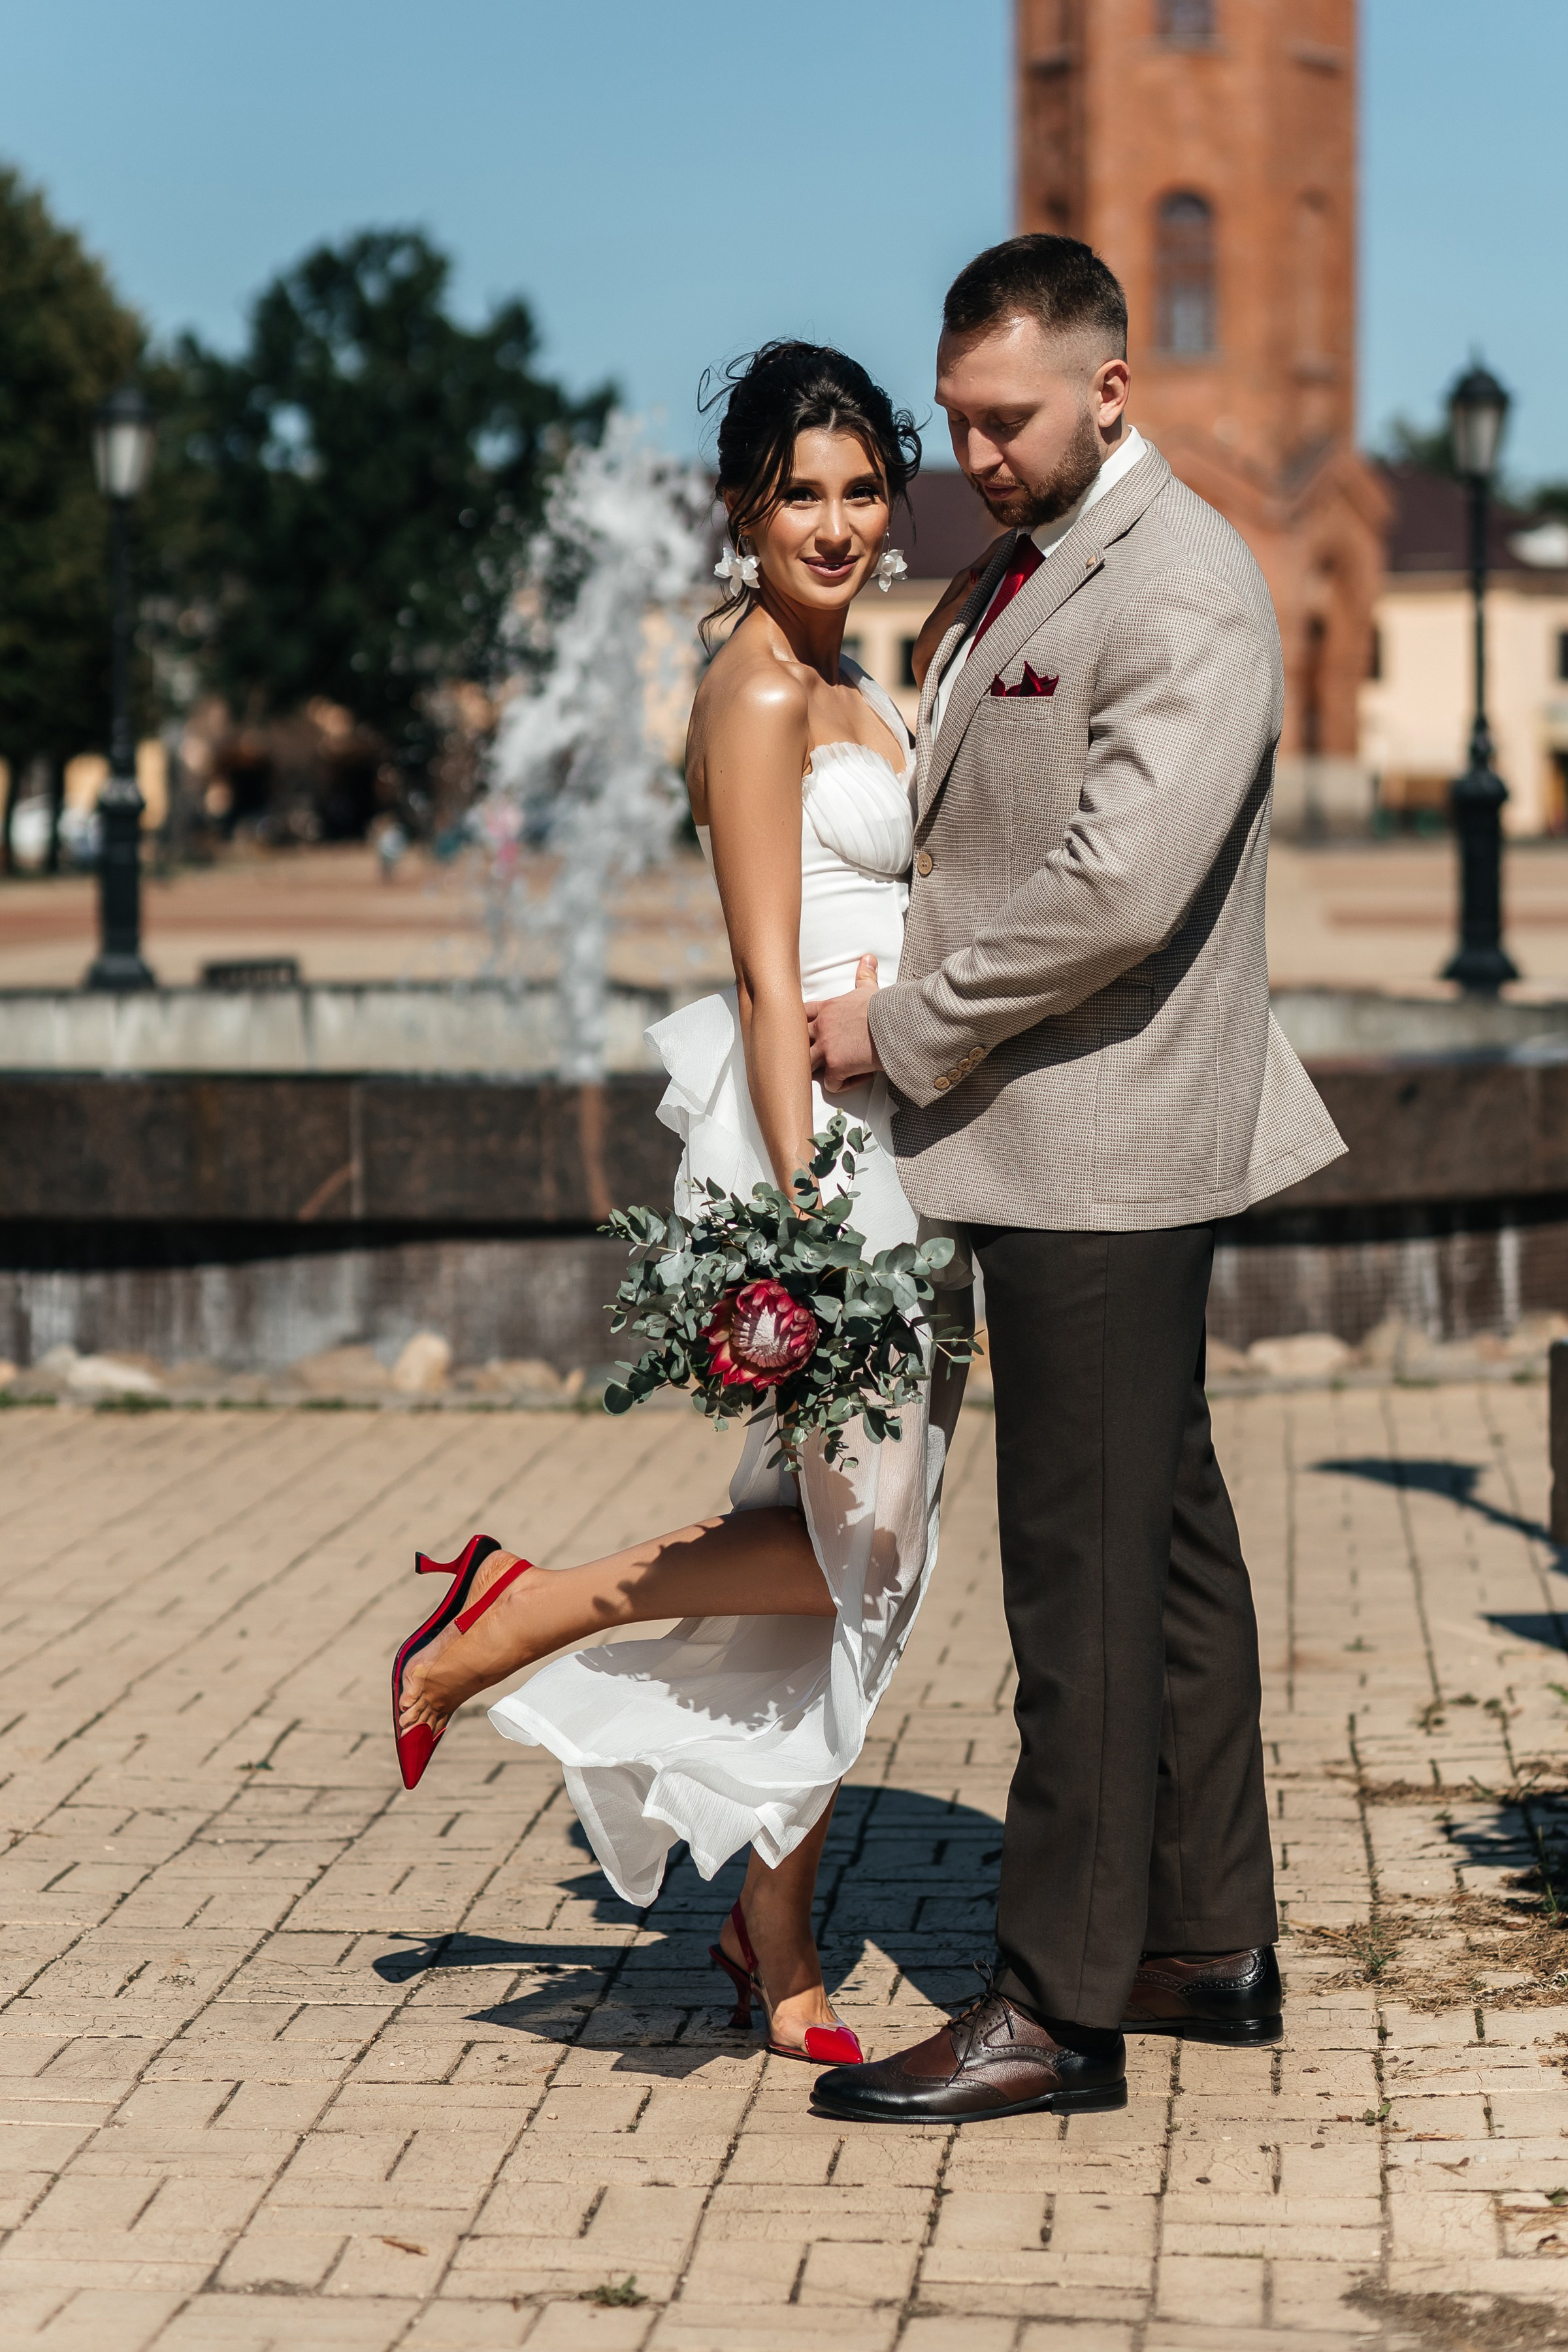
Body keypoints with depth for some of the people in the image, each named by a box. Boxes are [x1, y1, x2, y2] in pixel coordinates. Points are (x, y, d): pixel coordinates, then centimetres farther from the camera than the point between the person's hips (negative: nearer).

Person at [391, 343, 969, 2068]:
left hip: (884, 1132, 9)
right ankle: (511, 1618, 5)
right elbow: (771, 982, -17)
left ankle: (775, 1934, 17)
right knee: (859, 1537, -8)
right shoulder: (758, 696, -12)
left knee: (854, 1543, 9)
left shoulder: (847, 686, 17)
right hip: (808, 1135, -9)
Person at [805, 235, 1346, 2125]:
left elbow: (1117, 888, -24)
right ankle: (1210, 1948, 27)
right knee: (1163, 1544, 16)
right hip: (1056, 1142, 10)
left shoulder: (1186, 593, -15)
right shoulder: (1012, 579, 15)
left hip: (1101, 1146, -10)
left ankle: (1059, 2008, 3)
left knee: (1086, 1569, -4)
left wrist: (905, 1029, -16)